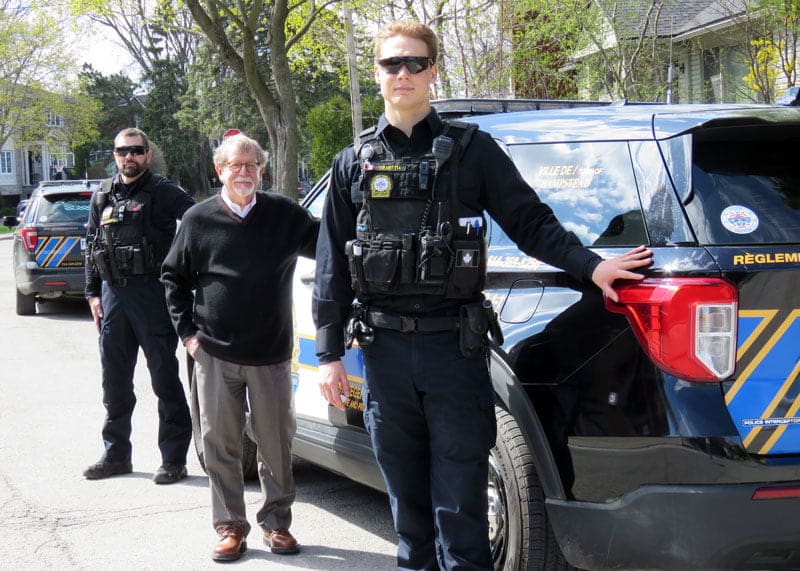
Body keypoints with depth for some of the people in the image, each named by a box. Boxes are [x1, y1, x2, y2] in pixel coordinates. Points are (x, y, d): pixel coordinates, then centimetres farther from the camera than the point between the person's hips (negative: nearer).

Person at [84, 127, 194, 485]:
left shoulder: (164, 192, -2)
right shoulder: (102, 196, 14)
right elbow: (91, 246, 17)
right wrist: (93, 292, 11)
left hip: (152, 293, -6)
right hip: (113, 294, 6)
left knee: (164, 378, -1)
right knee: (114, 380, 12)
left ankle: (173, 459, 5)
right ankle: (116, 455, 23)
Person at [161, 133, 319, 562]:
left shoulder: (284, 214, 1)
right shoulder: (199, 220, 1)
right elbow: (173, 277, 10)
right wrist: (187, 330, 3)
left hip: (271, 354, 0)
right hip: (214, 354, 0)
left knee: (276, 443, 7)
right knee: (219, 442, 5)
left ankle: (276, 521, 22)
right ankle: (230, 526, 17)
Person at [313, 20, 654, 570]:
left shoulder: (470, 149, 4)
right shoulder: (356, 163, 11)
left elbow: (530, 221, 2)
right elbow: (333, 264, 10)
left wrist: (590, 265, -14)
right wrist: (330, 353, 5)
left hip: (455, 345, -3)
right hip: (384, 347, 3)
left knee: (460, 499, -1)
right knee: (406, 495, 12)